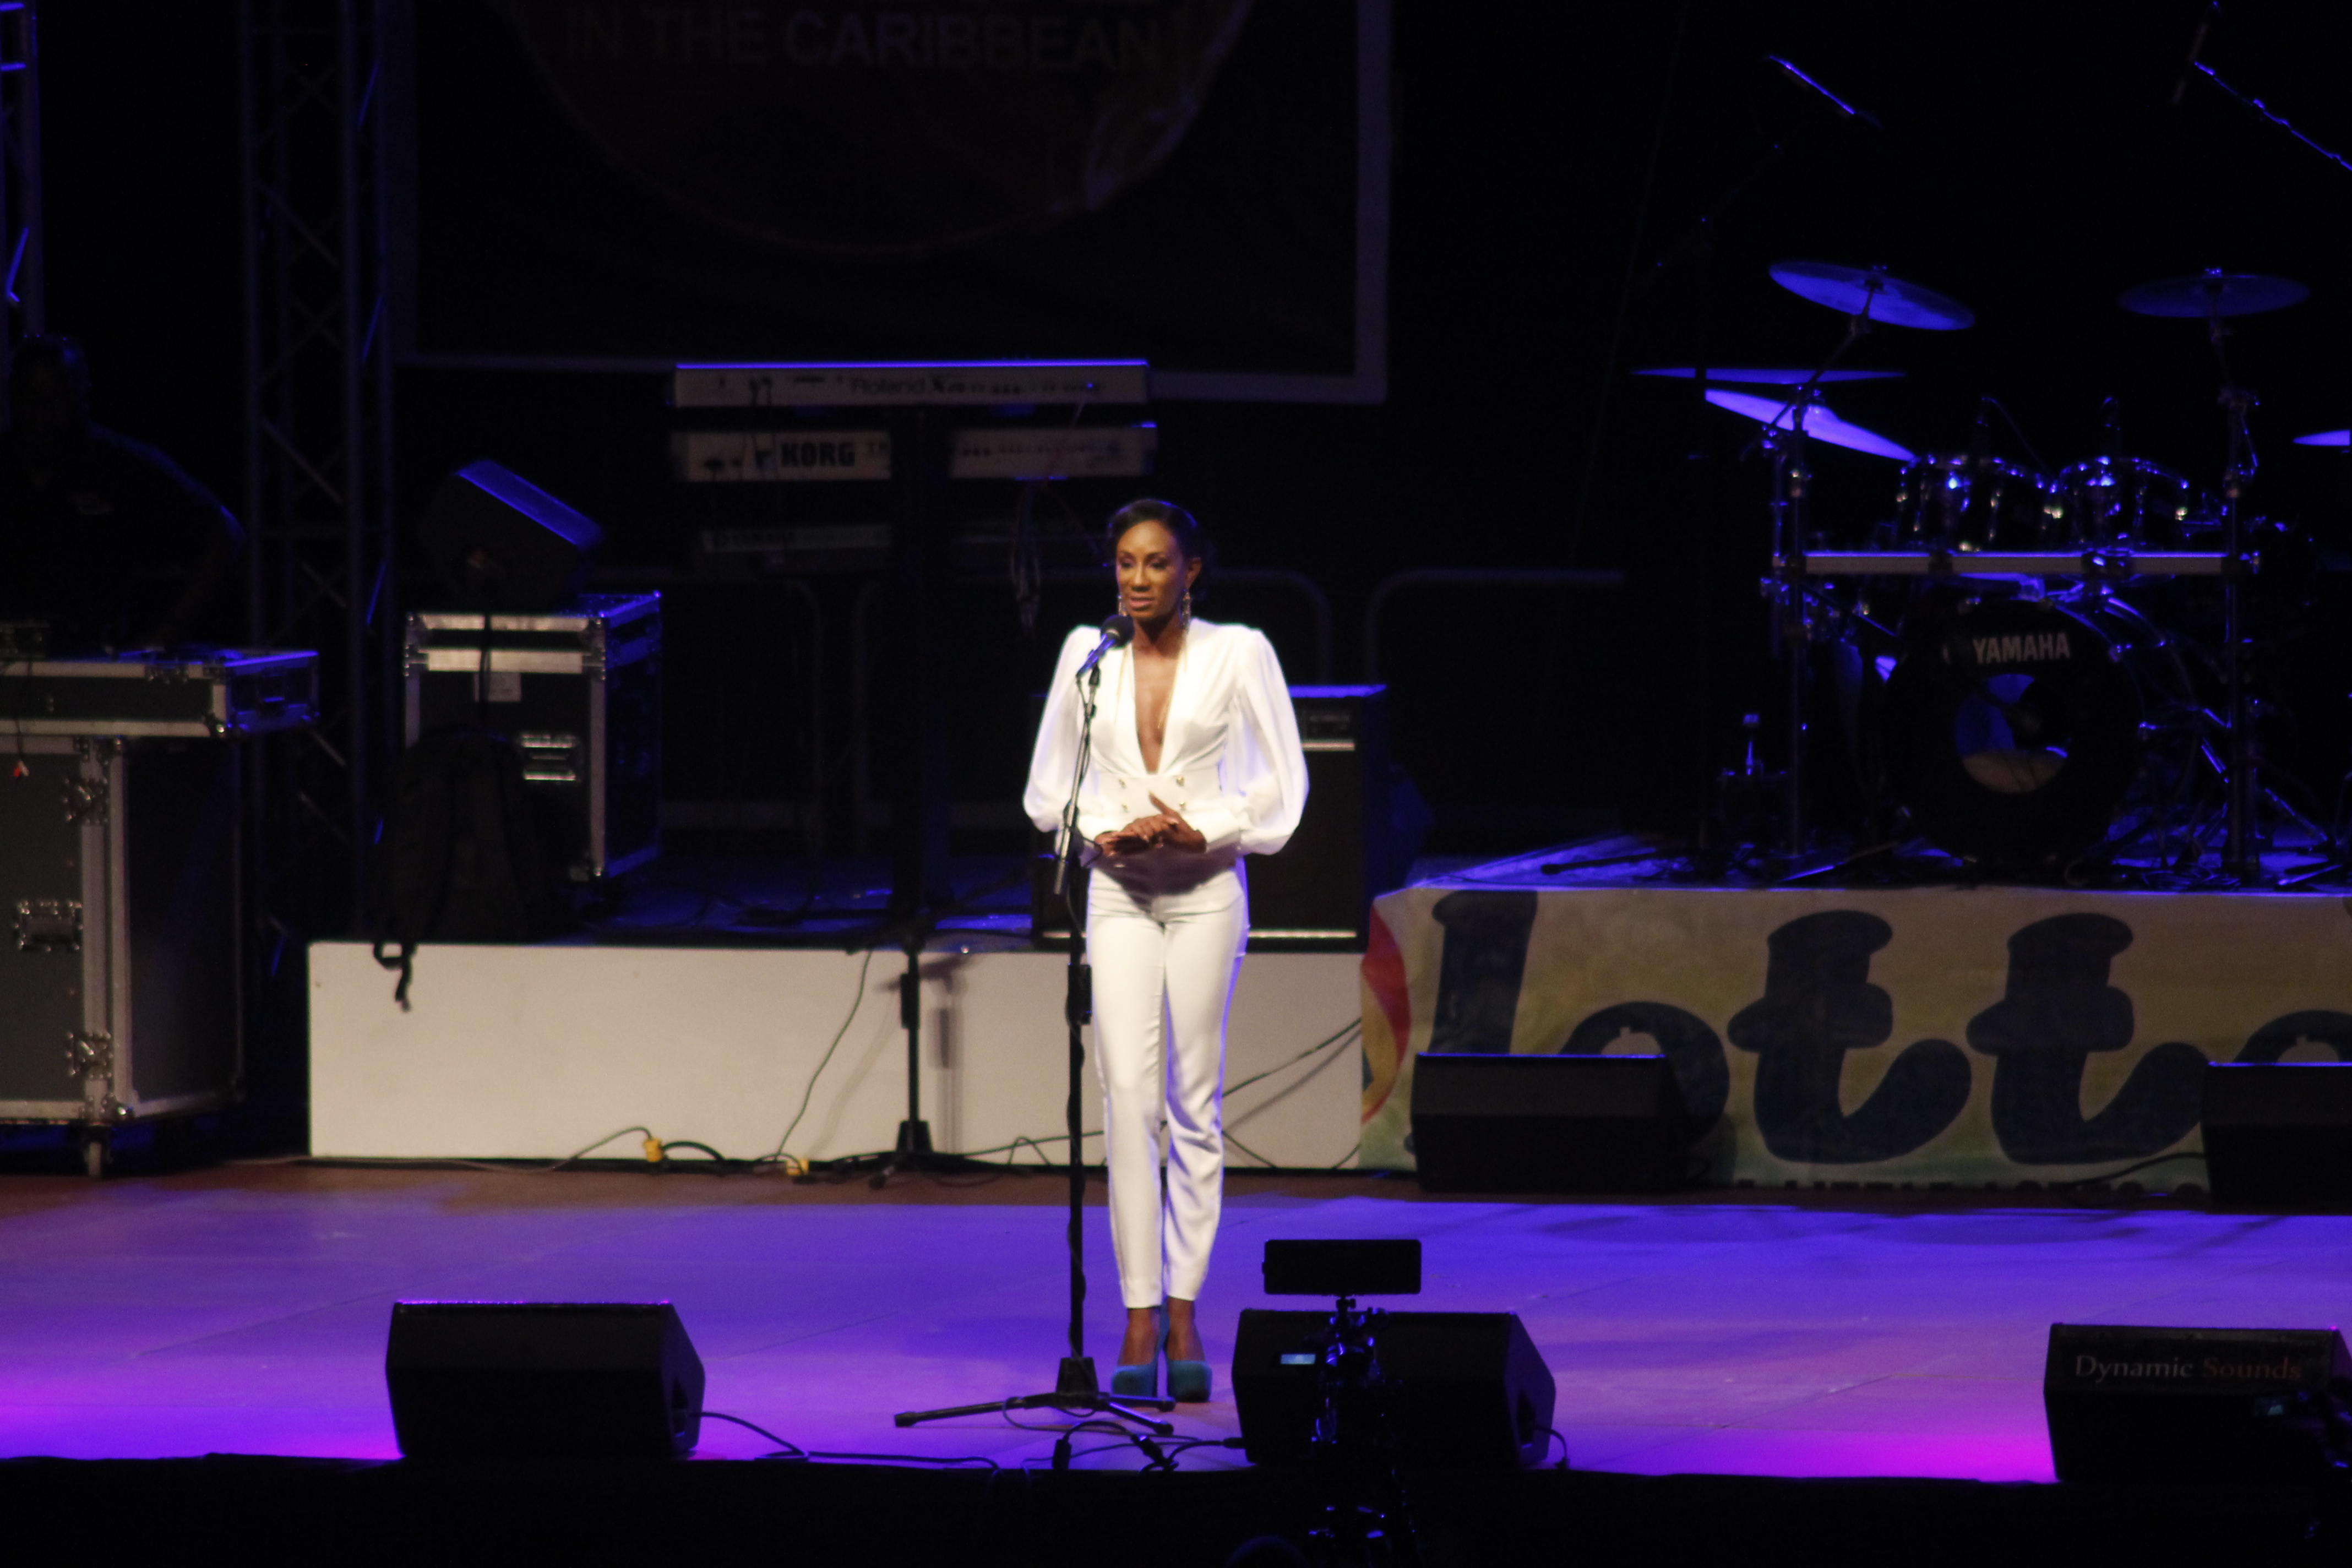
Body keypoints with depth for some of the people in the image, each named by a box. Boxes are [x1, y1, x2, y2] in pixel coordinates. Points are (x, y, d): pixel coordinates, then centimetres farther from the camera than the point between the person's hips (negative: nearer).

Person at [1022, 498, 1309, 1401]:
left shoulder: (1238, 653, -1)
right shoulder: (1087, 654, 5)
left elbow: (1282, 785, 1)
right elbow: (1048, 785, 11)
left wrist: (1203, 830, -12)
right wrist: (1103, 833, -7)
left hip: (1206, 888, -1)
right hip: (1117, 892, 1)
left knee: (1196, 1102, 1)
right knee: (1128, 1096, -9)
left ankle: (1184, 1313, 8)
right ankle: (1139, 1318, -9)